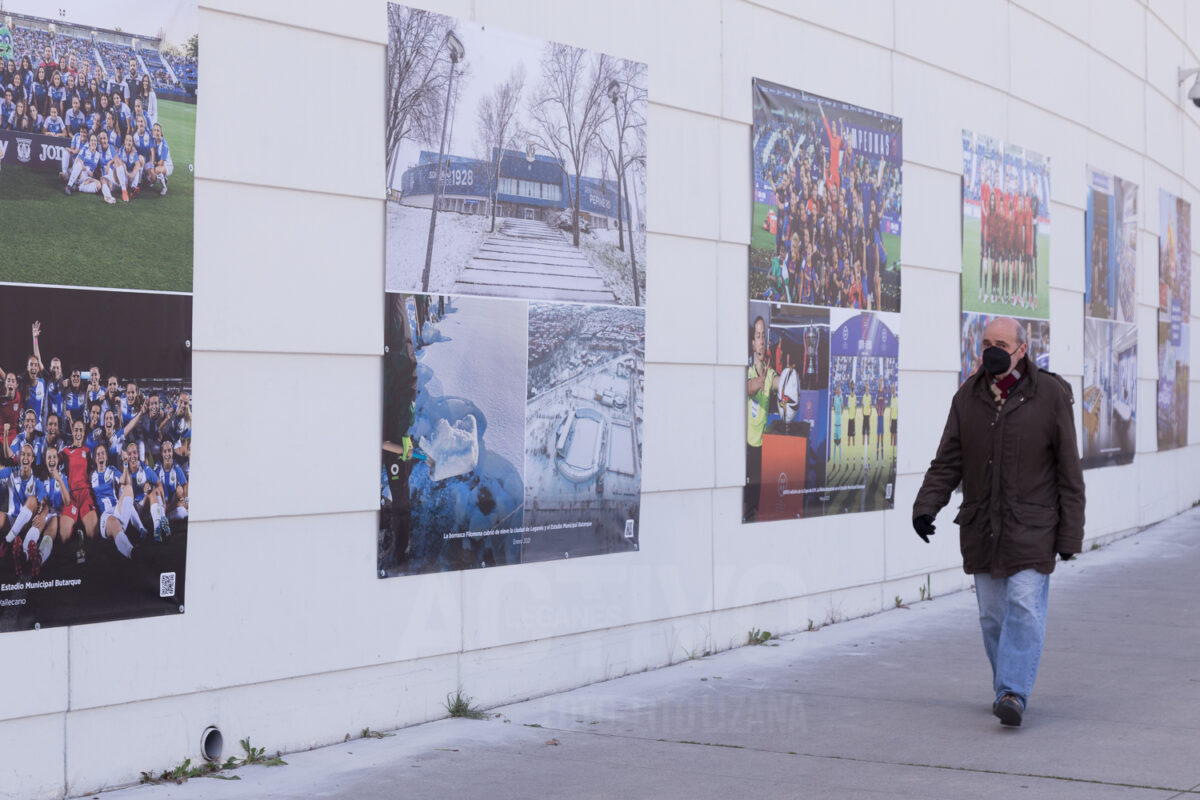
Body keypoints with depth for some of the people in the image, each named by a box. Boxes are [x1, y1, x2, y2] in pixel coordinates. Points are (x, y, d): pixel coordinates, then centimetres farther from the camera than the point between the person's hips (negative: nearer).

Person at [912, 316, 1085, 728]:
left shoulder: (1051, 395, -4)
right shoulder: (967, 397, 5)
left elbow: (1068, 471, -2)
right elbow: (947, 462, 5)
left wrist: (1070, 534, -4)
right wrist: (926, 505, -12)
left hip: (1031, 529, -4)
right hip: (981, 528, 4)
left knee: (1024, 608, -13)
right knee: (992, 614, 8)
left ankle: (1013, 693, -12)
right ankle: (1007, 689, 20)